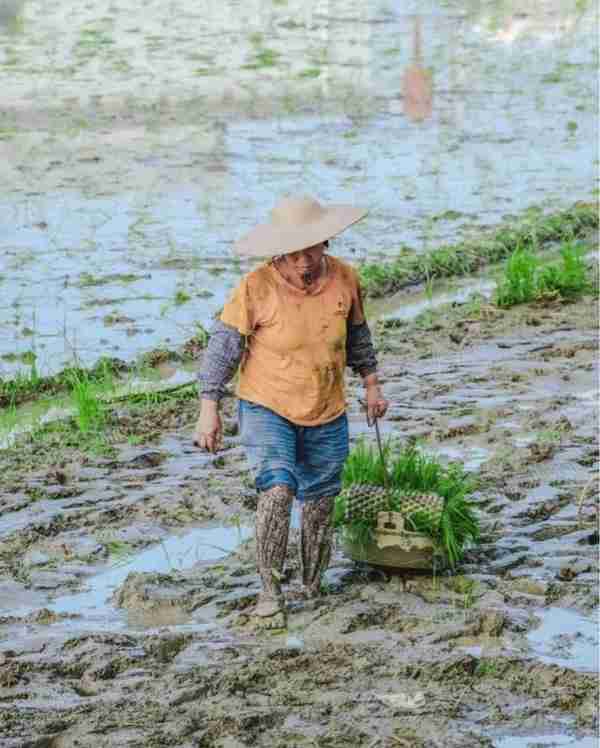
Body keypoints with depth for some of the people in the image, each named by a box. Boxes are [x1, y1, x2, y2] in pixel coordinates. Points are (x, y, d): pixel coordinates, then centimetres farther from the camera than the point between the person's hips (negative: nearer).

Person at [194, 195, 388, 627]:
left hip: (327, 418, 4)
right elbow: (223, 345, -11)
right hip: (267, 411, -4)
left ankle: (314, 589, 32)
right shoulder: (257, 289, -19)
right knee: (277, 490, -24)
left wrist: (371, 384, 19)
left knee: (320, 506, 12)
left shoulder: (344, 280, -7)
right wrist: (209, 409, -11)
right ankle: (270, 593, -13)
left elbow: (357, 334, 12)